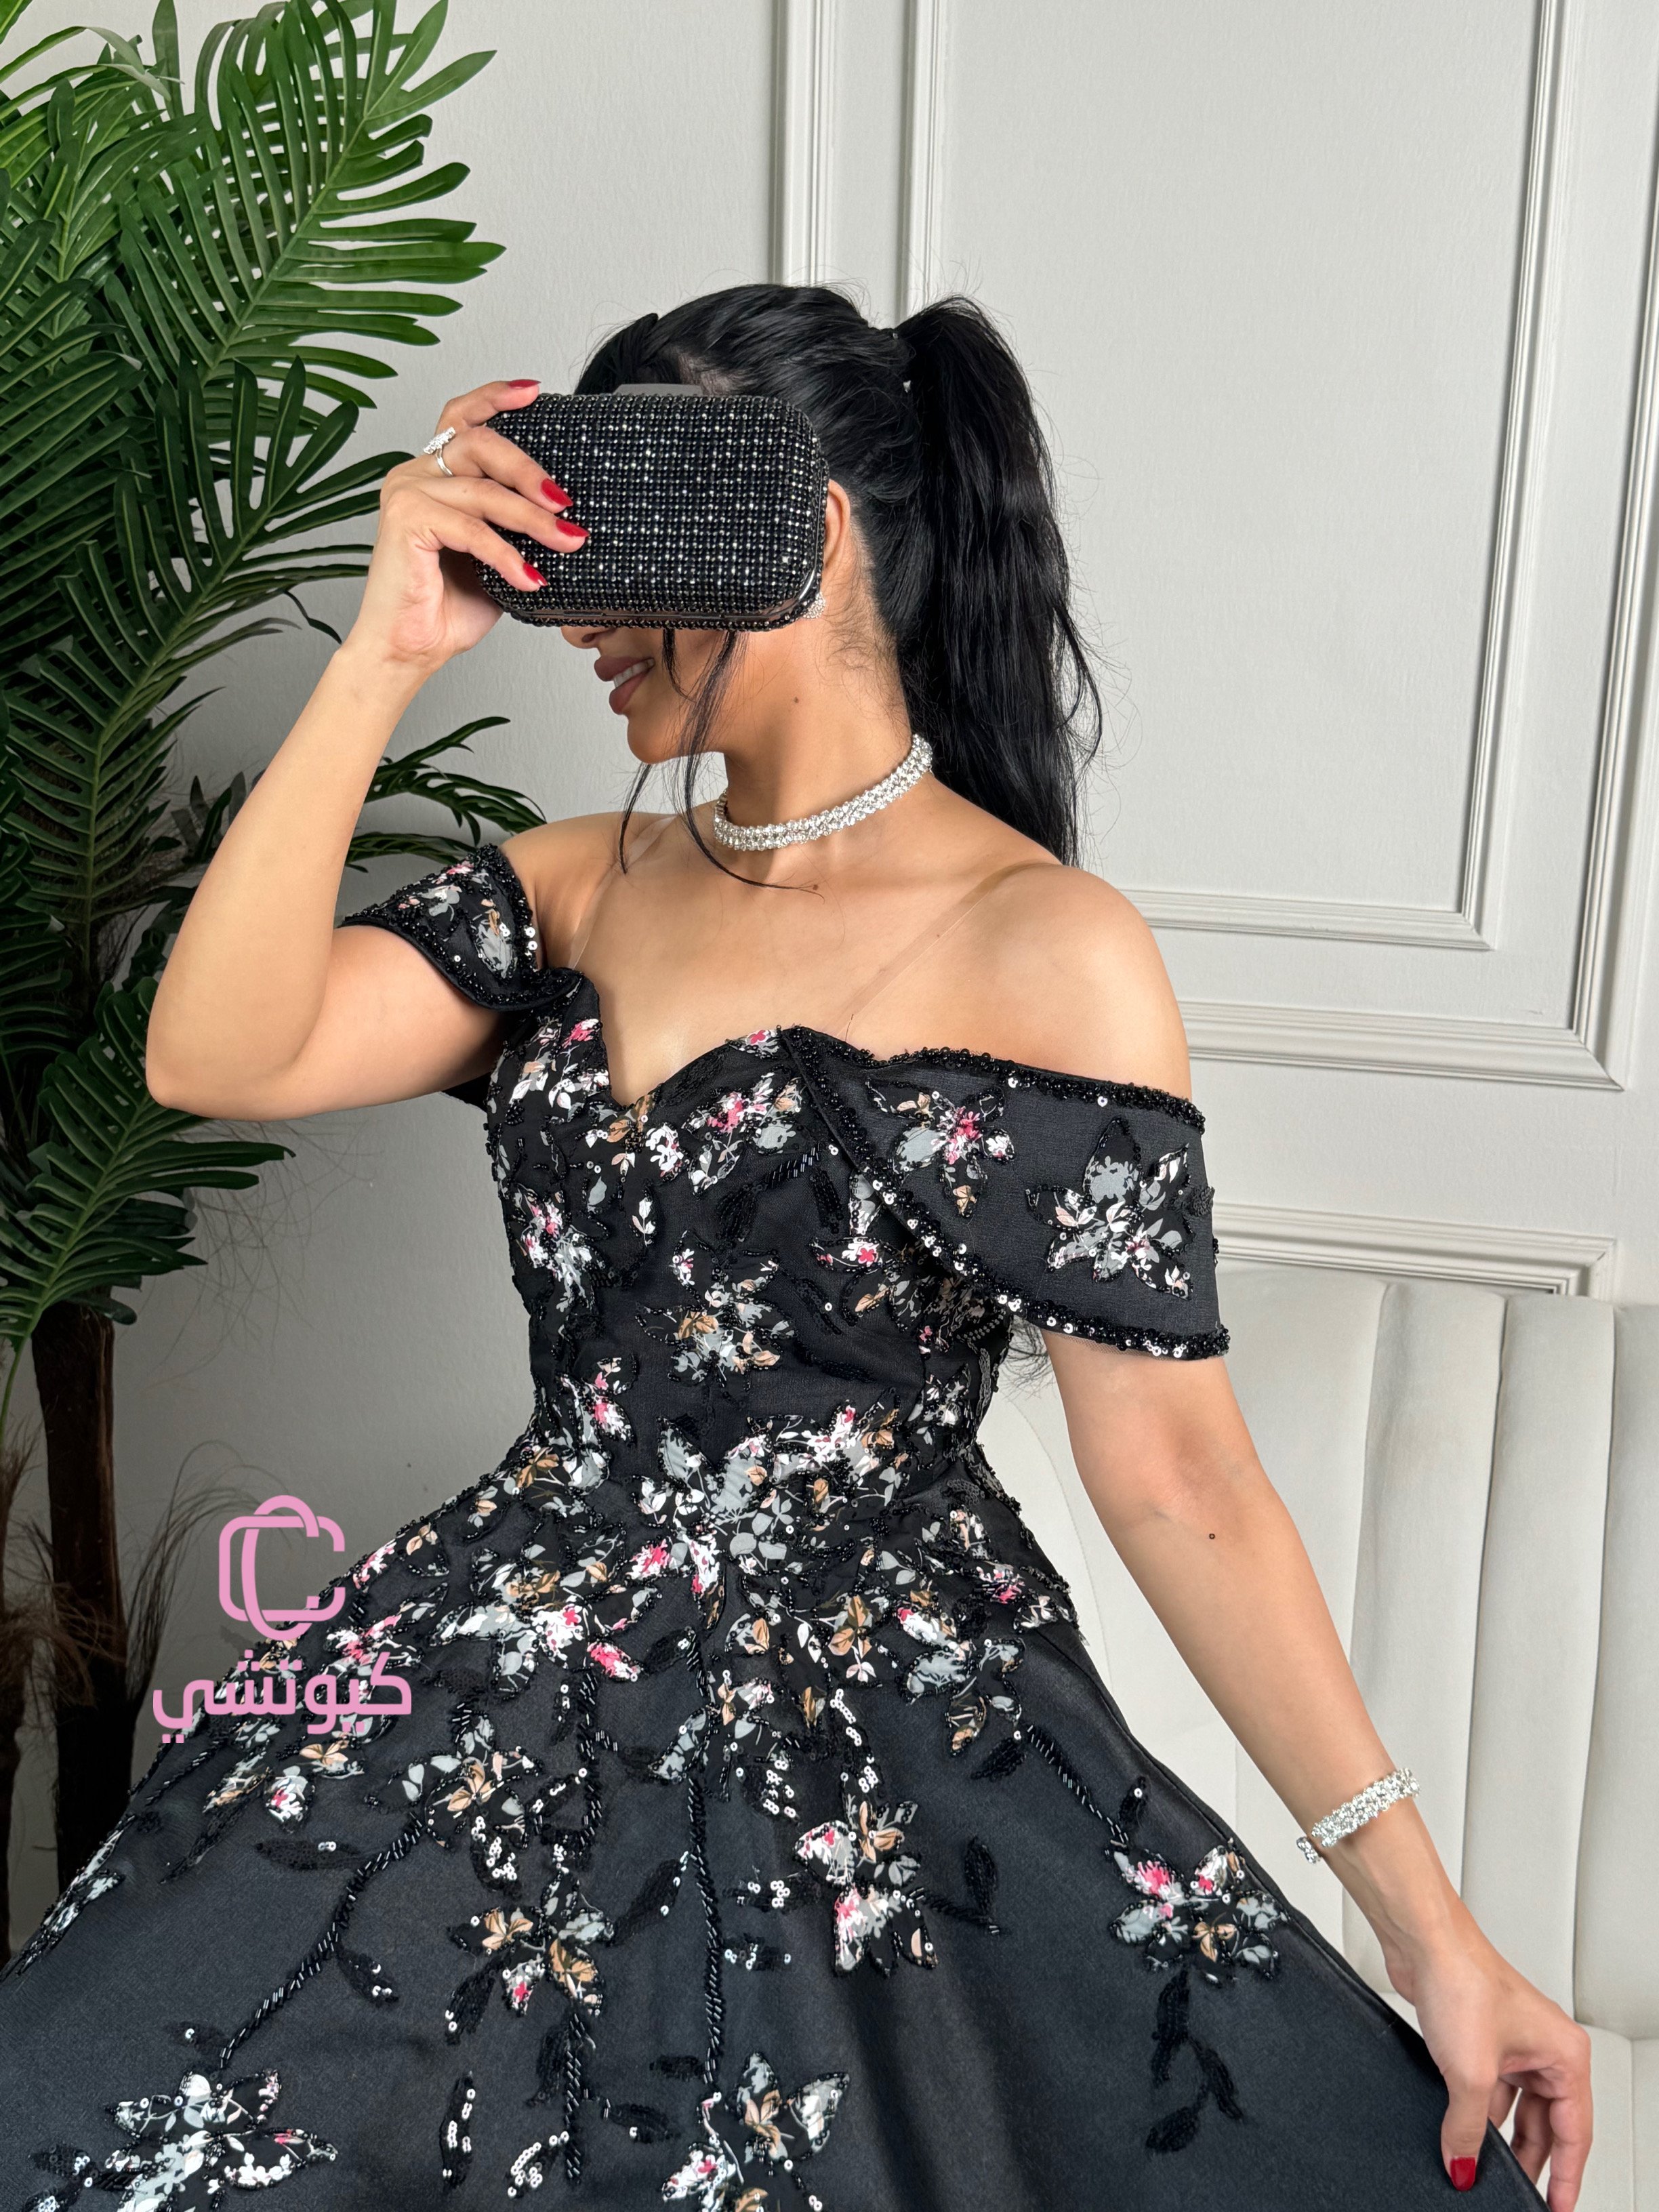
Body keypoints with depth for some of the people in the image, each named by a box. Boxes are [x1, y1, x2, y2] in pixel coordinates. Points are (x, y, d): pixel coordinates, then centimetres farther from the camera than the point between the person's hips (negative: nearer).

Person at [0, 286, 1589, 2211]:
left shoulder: (1047, 950, -11)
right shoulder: (577, 888, 5)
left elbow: (1171, 1467, -12)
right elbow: (214, 1058, -8)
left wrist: (1427, 1921, -13)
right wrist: (385, 659, -13)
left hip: (891, 1732, -4)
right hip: (516, 1681, 5)